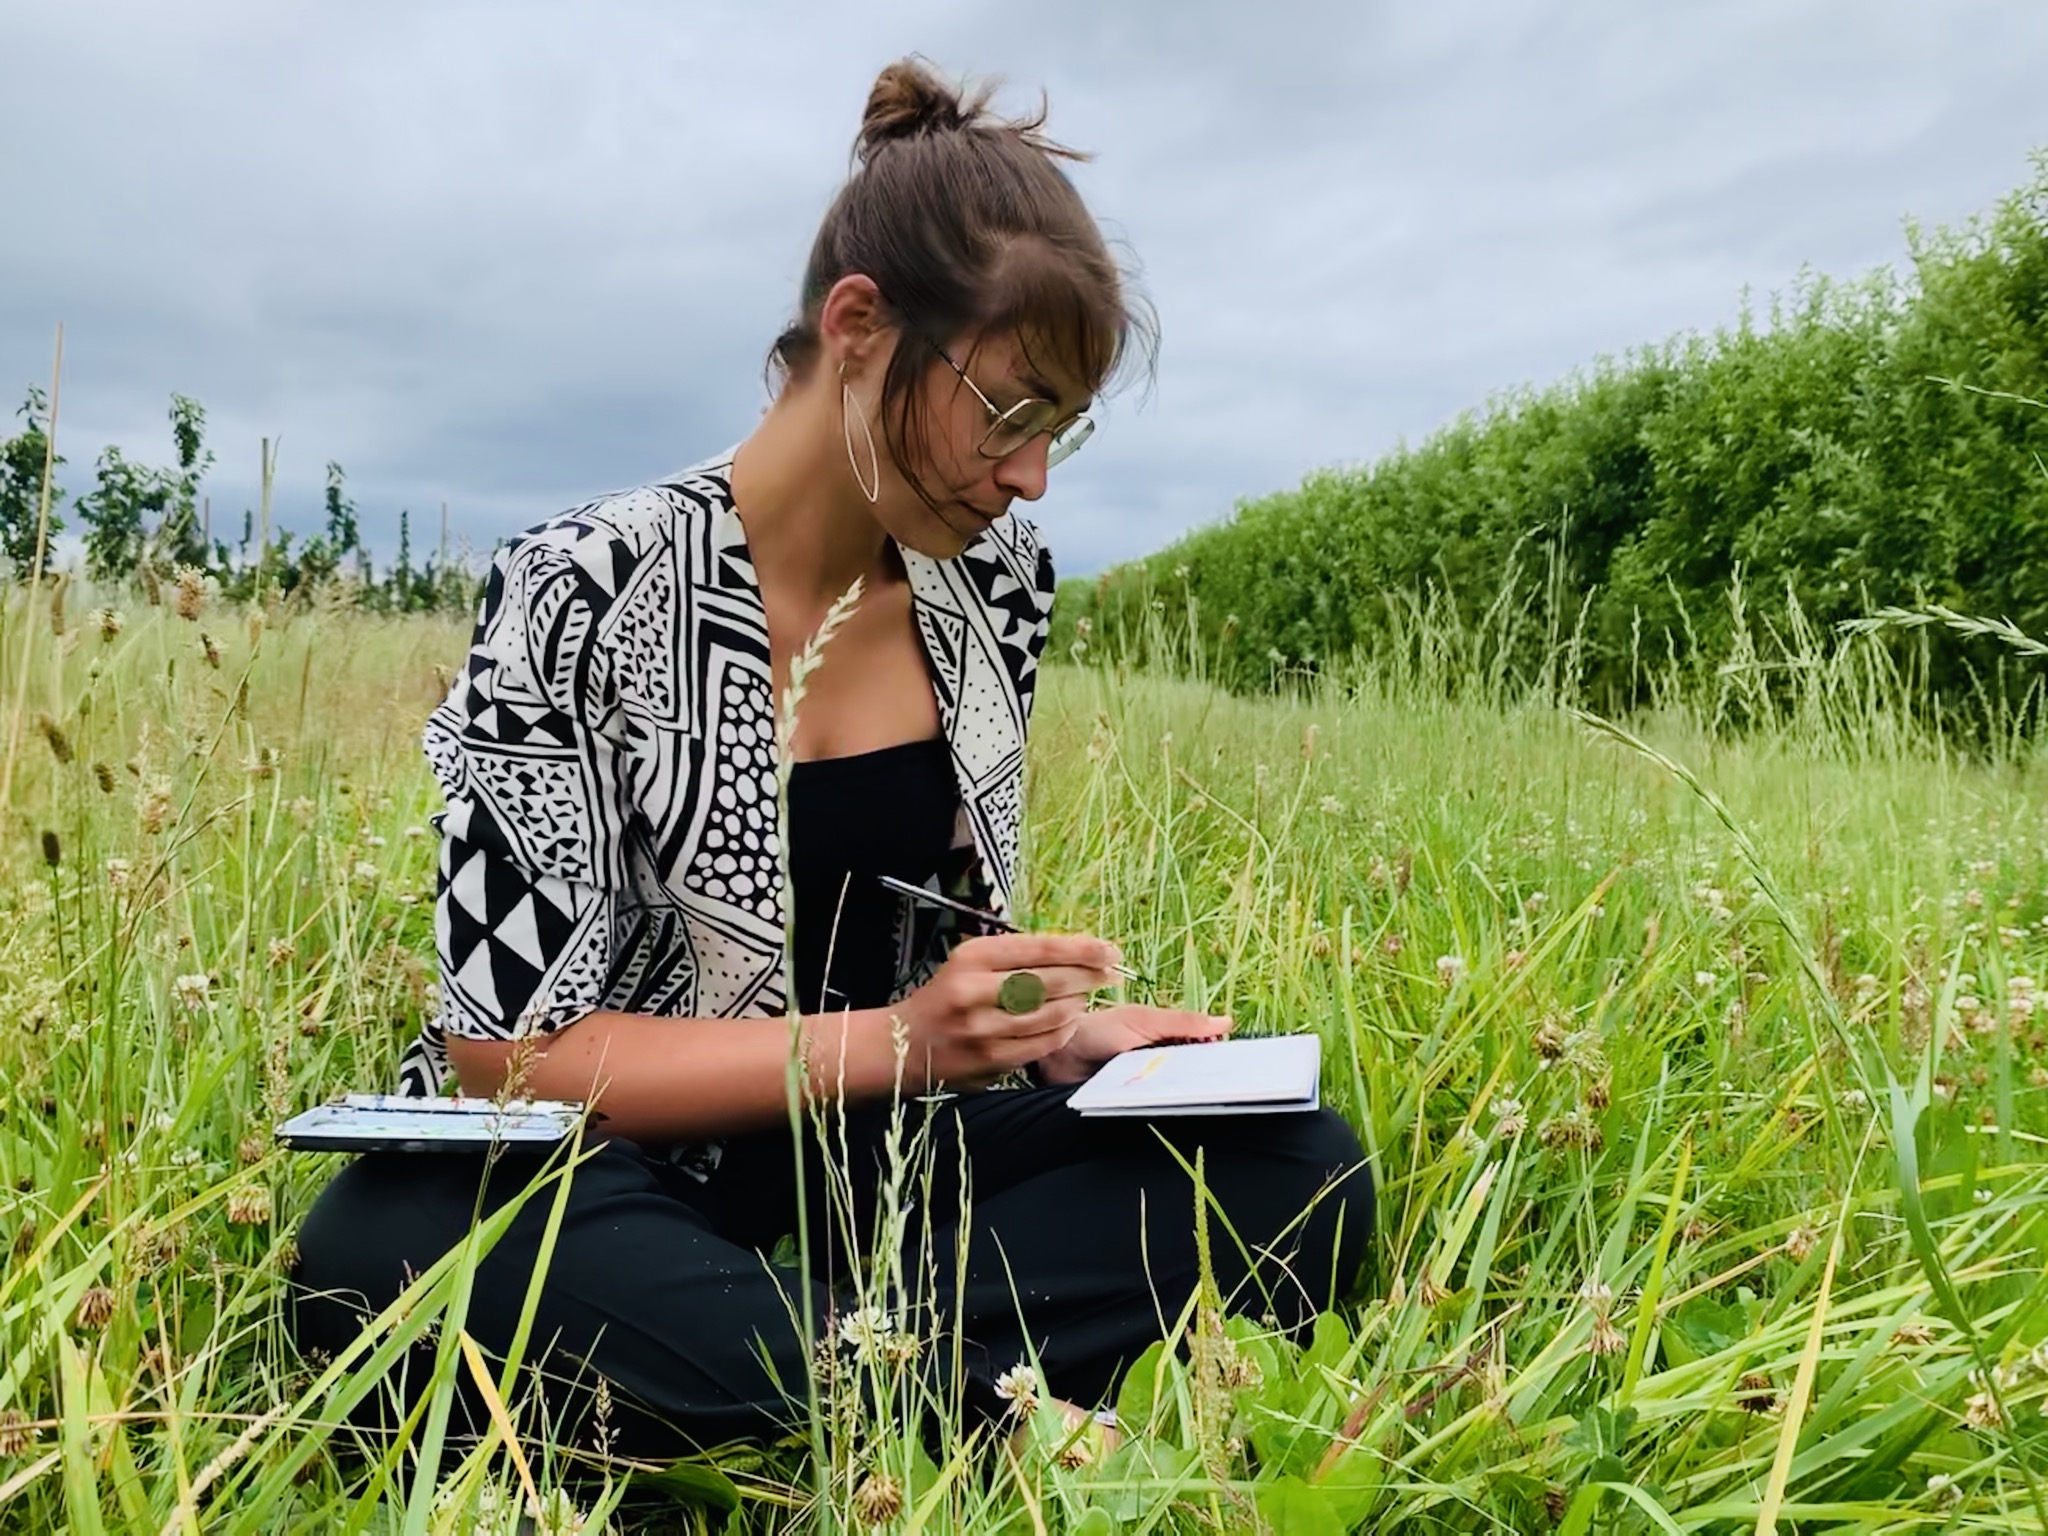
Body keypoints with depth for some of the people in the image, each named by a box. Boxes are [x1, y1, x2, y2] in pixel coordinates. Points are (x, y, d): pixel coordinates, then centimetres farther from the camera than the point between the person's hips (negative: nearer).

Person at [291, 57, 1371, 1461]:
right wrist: (892, 1042, -24)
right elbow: (504, 1049, -15)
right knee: (387, 1245, -37)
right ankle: (1007, 1410, -25)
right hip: (622, 1189, -4)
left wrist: (1057, 1025, -8)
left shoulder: (995, 580, 2)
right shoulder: (587, 595, -14)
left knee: (1298, 1169, -17)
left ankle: (749, 1398, -21)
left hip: (888, 1161, 5)